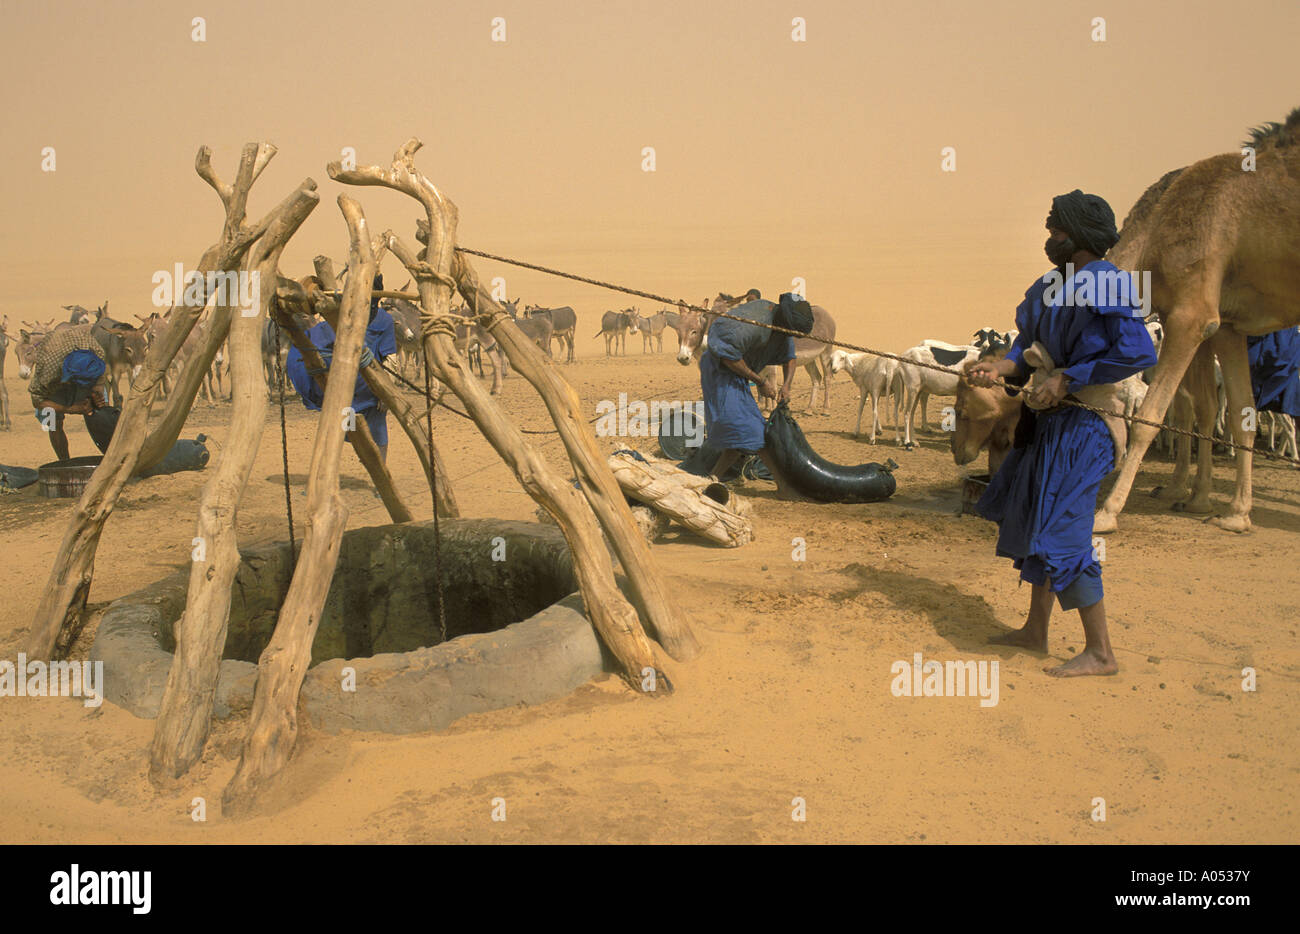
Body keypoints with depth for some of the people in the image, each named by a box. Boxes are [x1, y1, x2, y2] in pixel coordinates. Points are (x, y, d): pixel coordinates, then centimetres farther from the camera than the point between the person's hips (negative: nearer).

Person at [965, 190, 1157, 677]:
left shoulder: (1104, 286, -17)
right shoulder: (1050, 286, 10)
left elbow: (1139, 352, -24)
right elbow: (1030, 345, 15)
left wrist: (1066, 379, -21)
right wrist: (1004, 366, -6)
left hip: (1083, 423, -10)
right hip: (1050, 419, 10)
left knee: (1060, 532, -9)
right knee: (1033, 521, 17)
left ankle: (1100, 652, 2)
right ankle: (1035, 631, 32)